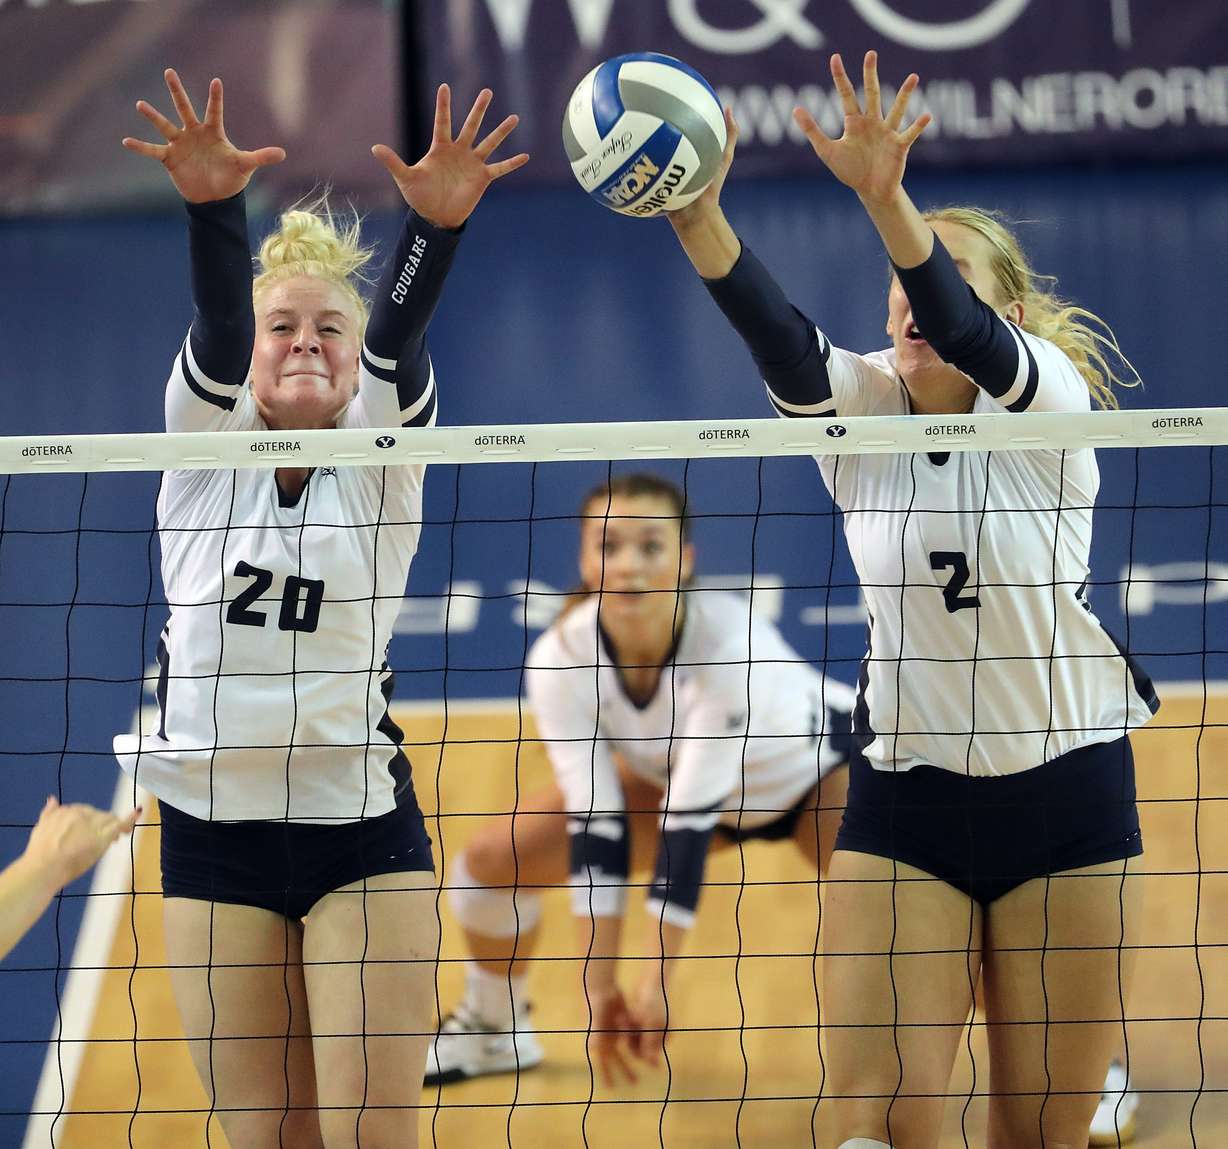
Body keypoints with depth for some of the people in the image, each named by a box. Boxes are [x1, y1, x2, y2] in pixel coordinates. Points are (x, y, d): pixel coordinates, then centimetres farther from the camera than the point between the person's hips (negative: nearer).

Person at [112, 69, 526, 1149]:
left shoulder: (381, 456, 0)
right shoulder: (206, 442, 2)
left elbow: (400, 335, -20)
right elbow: (215, 323, -18)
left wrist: (438, 224, -40)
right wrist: (213, 208, -39)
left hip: (363, 829, -1)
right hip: (213, 830, 1)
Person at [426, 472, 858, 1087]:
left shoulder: (729, 640, -40)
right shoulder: (560, 659, -28)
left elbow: (690, 825, -39)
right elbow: (594, 823, -25)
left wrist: (656, 980, -39)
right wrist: (600, 989, -29)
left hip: (819, 765, -4)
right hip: (676, 774, 4)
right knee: (493, 857, -5)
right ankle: (495, 1028, 24)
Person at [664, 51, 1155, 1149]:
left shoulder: (1048, 401, -8)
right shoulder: (861, 409, 0)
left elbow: (967, 336, -30)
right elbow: (779, 336, -22)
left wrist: (889, 203, -50)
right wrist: (699, 219, -42)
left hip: (1068, 800, -2)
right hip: (904, 800, 2)